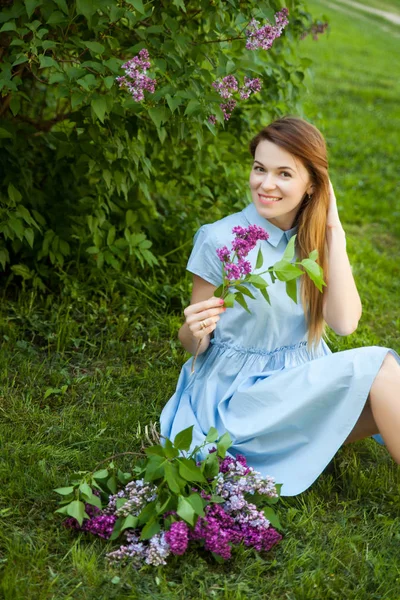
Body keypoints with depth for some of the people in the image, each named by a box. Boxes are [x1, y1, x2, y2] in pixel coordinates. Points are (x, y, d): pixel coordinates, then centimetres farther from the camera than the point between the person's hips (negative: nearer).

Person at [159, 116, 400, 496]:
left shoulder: (314, 239, 1)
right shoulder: (220, 240, -12)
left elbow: (344, 323, -12)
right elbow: (192, 344, -4)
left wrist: (333, 231, -12)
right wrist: (194, 333, -28)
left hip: (304, 384, 5)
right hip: (240, 397, -5)